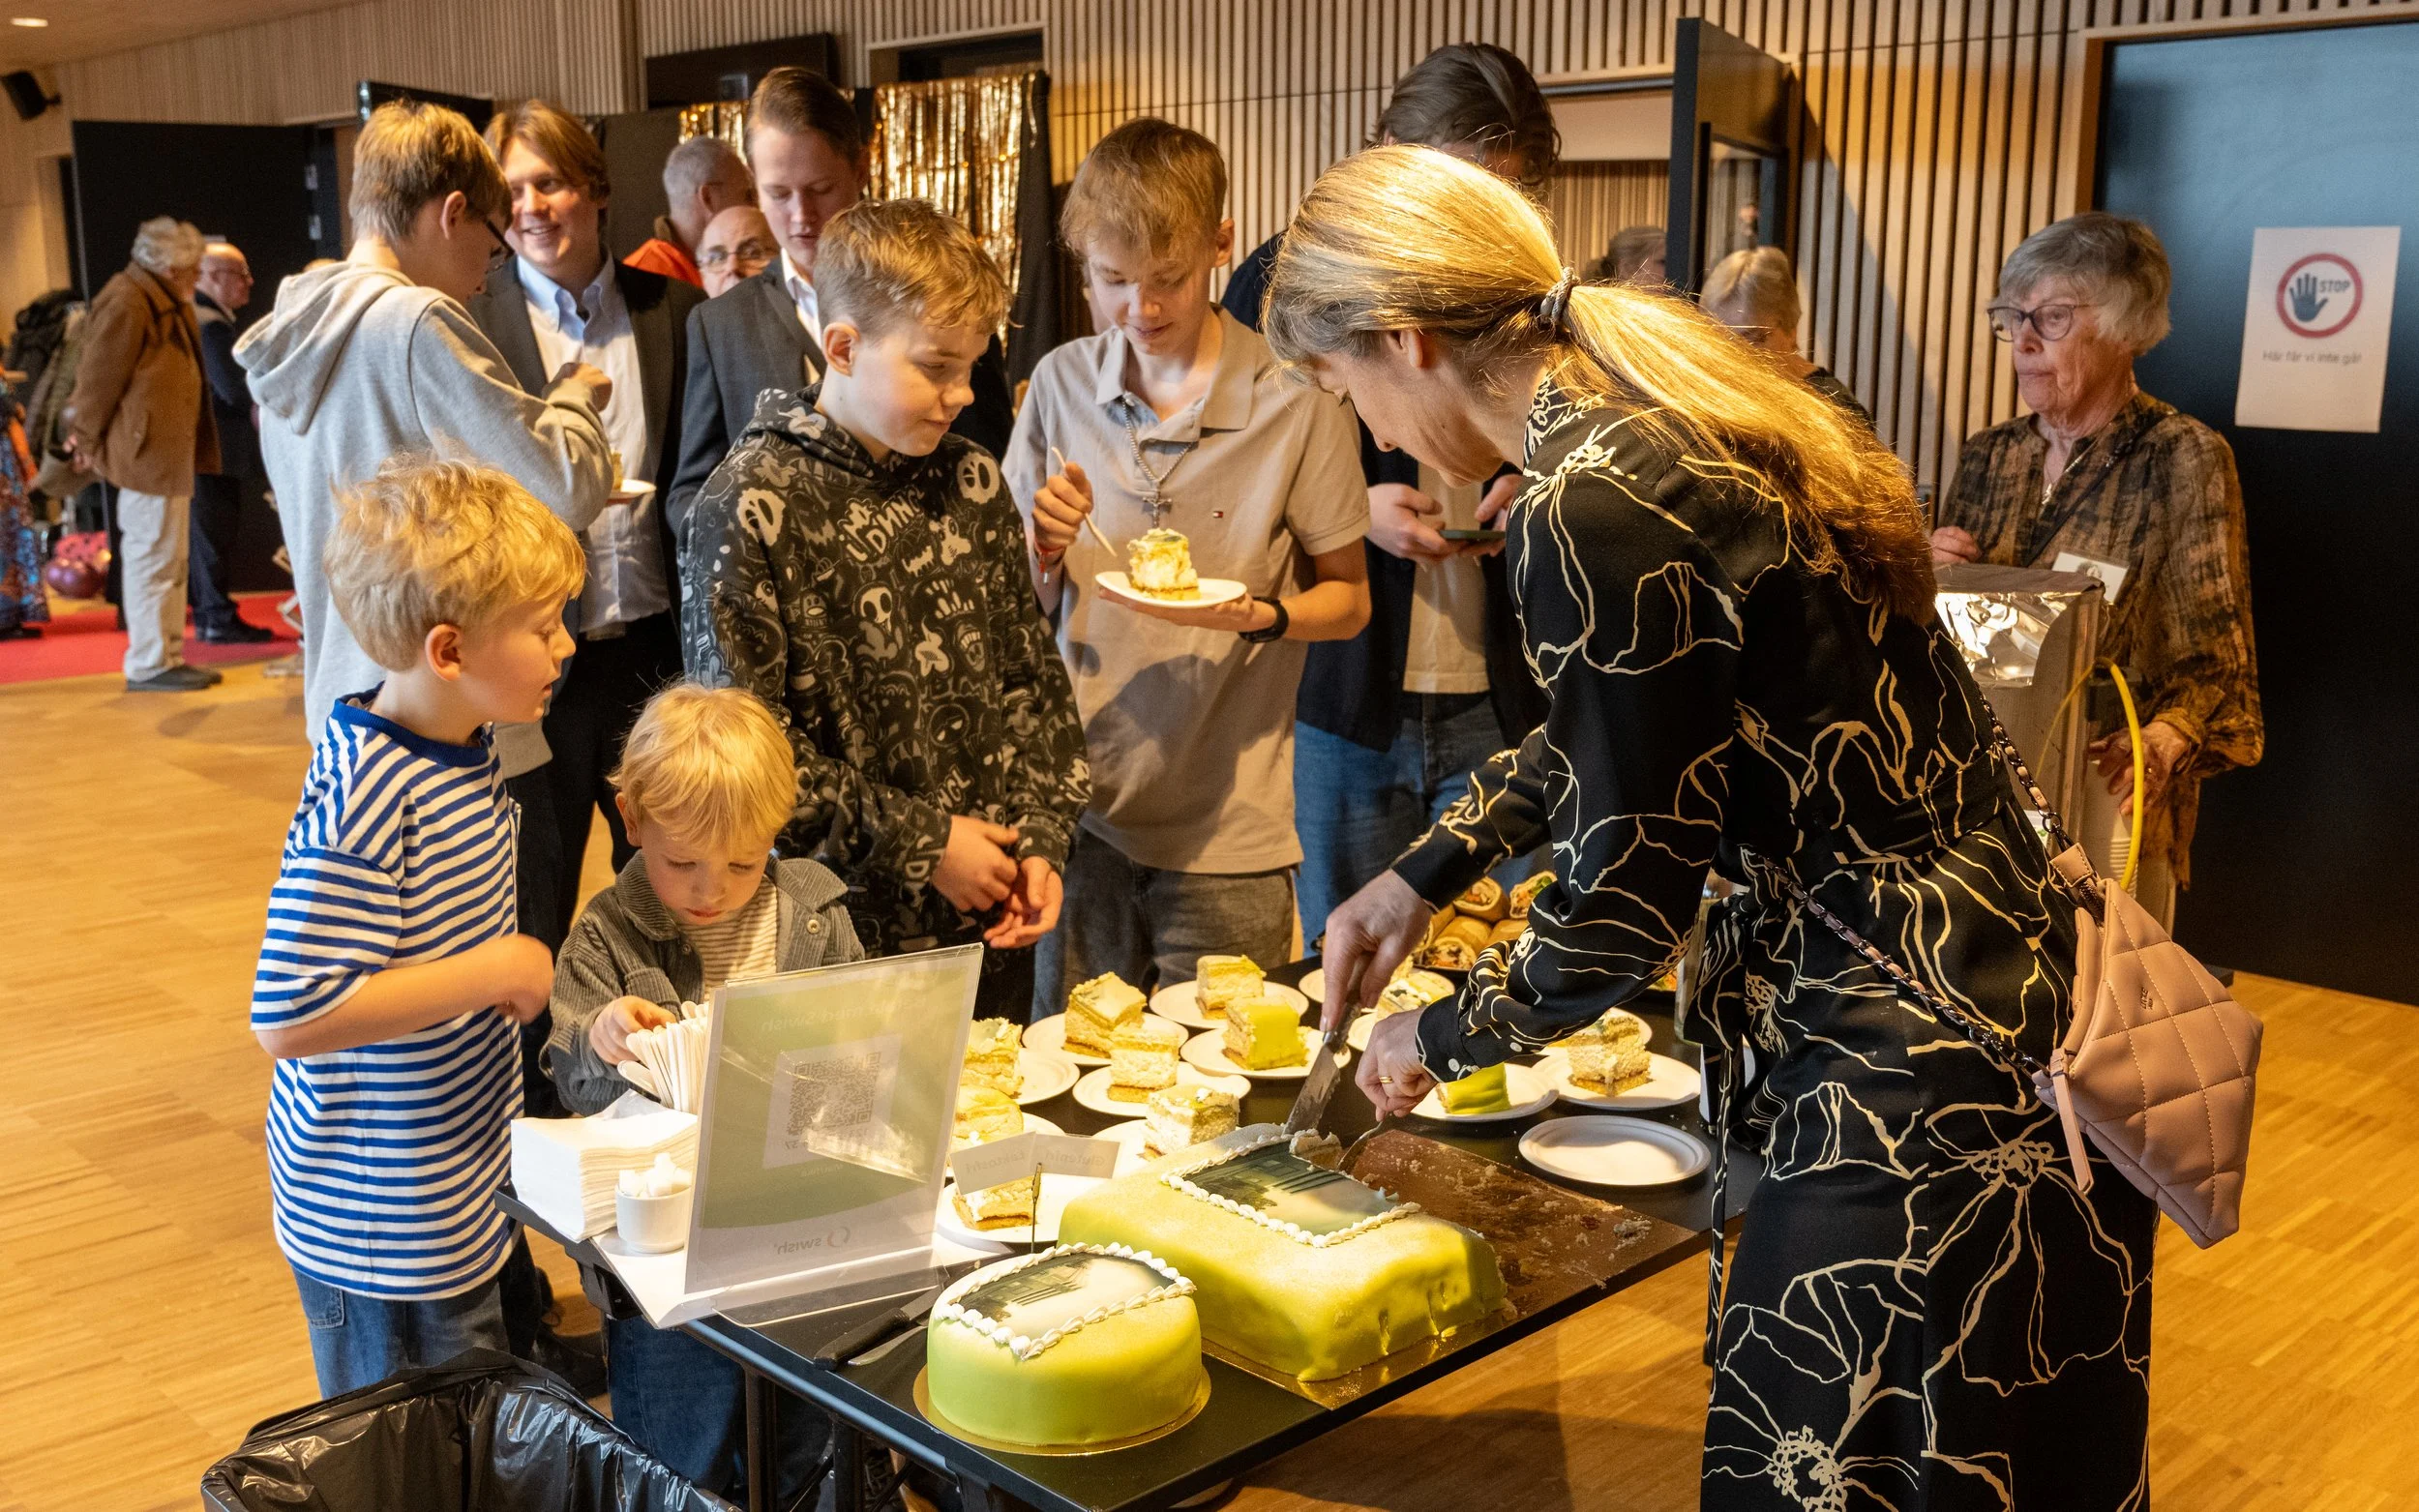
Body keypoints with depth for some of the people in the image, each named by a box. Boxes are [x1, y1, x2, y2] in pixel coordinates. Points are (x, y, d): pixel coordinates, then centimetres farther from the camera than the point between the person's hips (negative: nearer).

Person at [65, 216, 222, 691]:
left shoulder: (166, 303, 16)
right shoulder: (127, 304, -16)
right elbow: (100, 377, -13)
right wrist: (89, 440, -5)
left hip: (169, 452, 10)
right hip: (146, 452, -10)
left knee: (169, 559, 14)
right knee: (153, 558, -5)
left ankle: (170, 655, 21)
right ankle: (148, 665, 1)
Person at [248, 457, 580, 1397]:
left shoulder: (466, 745, 2)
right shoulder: (365, 798, -28)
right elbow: (289, 1016, -31)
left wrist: (517, 975, 8)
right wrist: (495, 973, -25)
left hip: (462, 1187, 9)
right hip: (385, 1228, -9)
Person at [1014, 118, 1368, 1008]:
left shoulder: (1296, 401, -7)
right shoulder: (1061, 383, 3)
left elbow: (1349, 600, 0)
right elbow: (1026, 606, 12)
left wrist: (1261, 616, -19)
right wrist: (1046, 549, -10)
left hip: (1227, 826, -2)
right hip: (1084, 806, 3)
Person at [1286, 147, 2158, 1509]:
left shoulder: (1590, 507, -22)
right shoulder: (1664, 413, 6)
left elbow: (1627, 902, -16)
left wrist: (1437, 1041, 1)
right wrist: (1422, 874, 24)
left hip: (1920, 1085, -9)